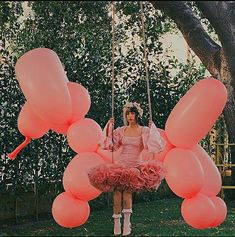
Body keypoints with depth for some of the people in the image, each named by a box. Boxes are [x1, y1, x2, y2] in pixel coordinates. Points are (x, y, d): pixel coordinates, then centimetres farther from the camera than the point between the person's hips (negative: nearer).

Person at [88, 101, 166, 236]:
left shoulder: (145, 131, 3)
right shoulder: (121, 131, 9)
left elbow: (155, 145, -6)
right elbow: (110, 146, 7)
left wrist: (152, 129, -12)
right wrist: (110, 127, 4)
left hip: (136, 165, -2)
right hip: (121, 163, 2)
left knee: (128, 190, -20)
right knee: (118, 190, -14)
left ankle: (126, 222, -14)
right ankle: (117, 222, -11)